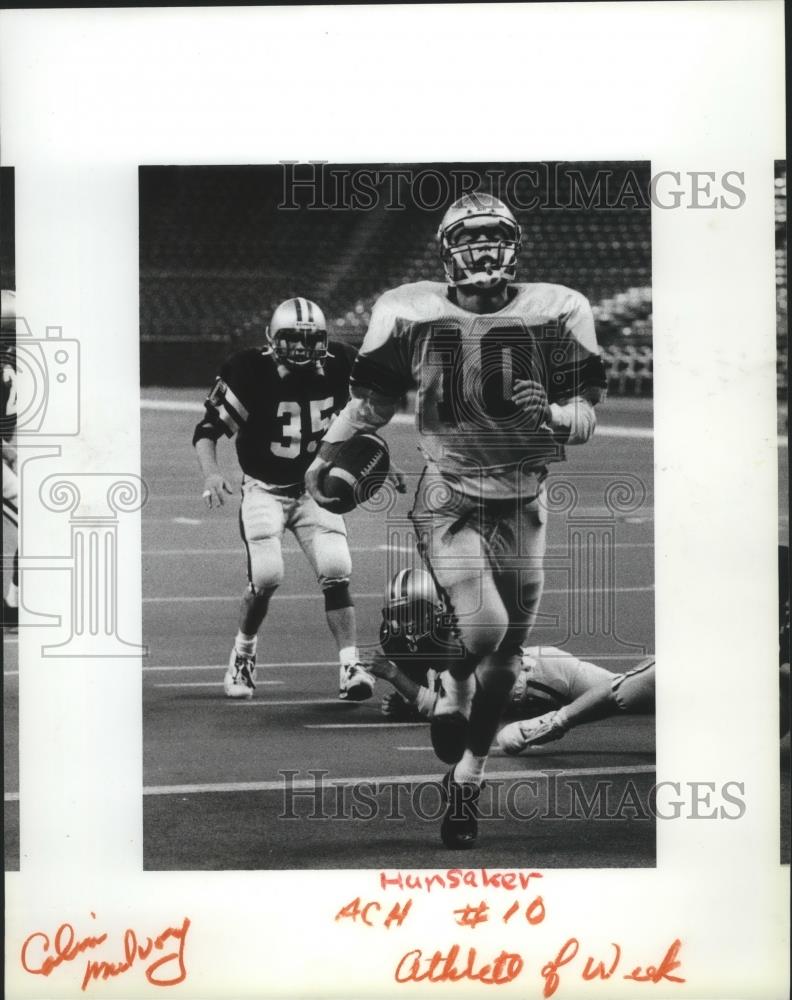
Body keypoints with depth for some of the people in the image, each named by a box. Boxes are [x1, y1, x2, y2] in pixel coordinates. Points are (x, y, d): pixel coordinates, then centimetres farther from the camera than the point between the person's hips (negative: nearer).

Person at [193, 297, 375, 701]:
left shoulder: (336, 368, -7)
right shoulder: (251, 373, -19)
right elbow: (208, 429, -15)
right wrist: (210, 472, -30)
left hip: (314, 487, 3)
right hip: (264, 489, -3)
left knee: (336, 572, -13)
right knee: (266, 577, -16)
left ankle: (349, 667, -7)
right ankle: (242, 656, 10)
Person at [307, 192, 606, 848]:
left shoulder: (556, 313, -3)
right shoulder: (410, 314, -3)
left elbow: (586, 419, -3)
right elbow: (373, 400, 11)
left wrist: (552, 414, -24)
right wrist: (324, 458, 15)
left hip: (522, 503, 2)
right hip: (448, 498, -2)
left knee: (505, 656, 8)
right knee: (482, 626, -24)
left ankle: (467, 777, 28)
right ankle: (454, 688, 11)